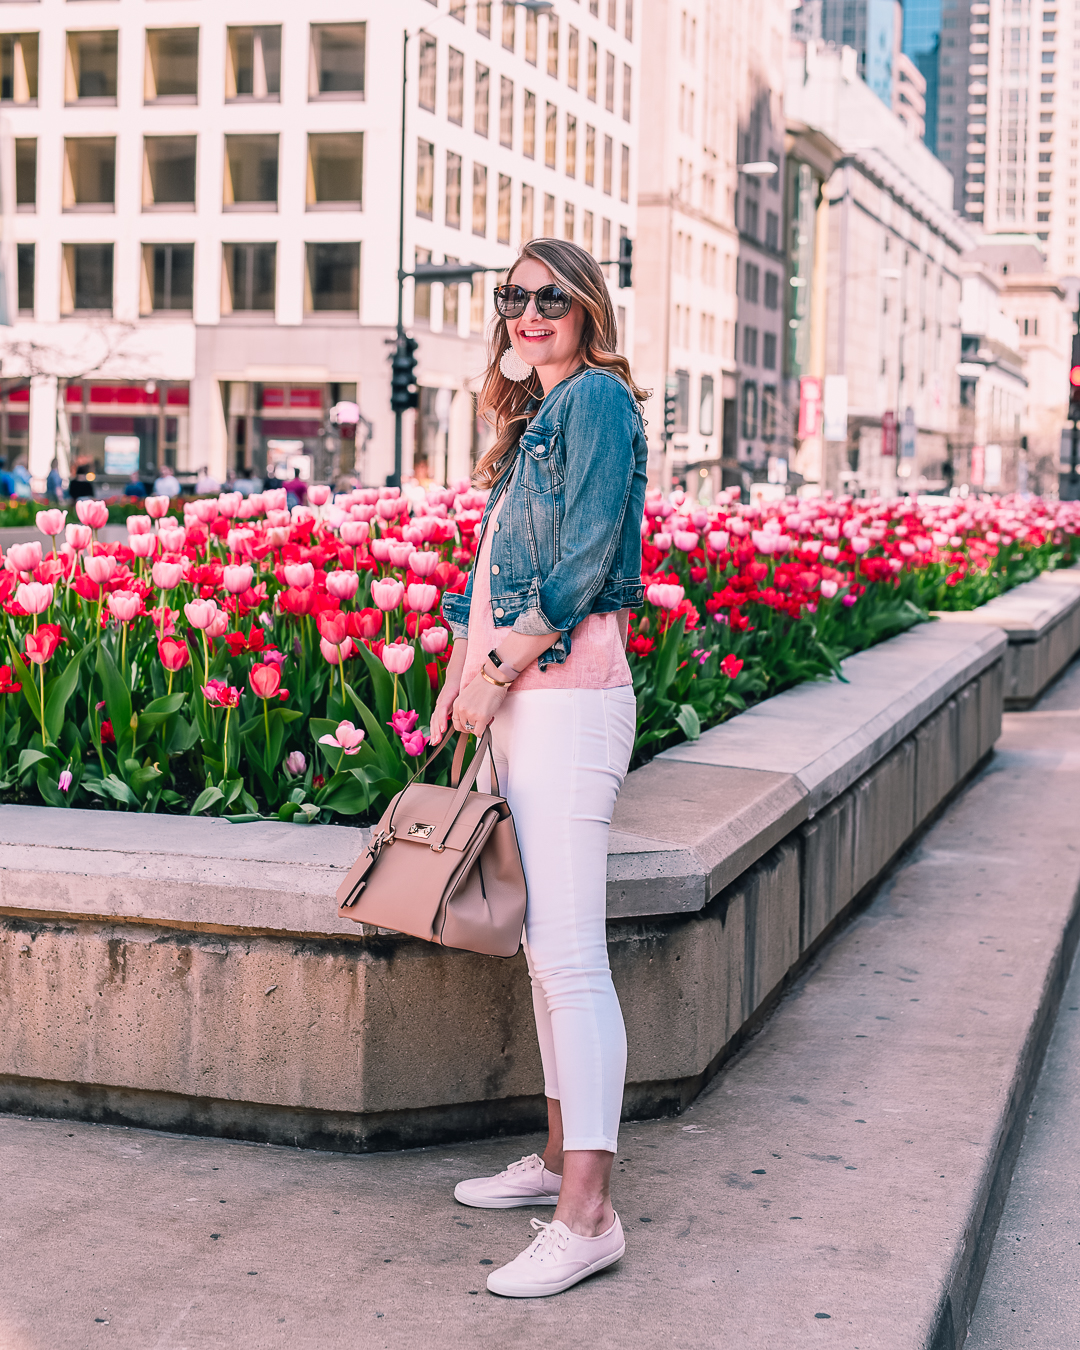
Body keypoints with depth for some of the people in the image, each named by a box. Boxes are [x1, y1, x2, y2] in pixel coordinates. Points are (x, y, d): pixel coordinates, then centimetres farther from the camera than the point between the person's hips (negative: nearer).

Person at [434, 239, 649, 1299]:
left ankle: (588, 1215, -9)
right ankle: (559, 1158, 22)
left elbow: (585, 558, -14)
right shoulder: (534, 418, 22)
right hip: (517, 699, 9)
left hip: (568, 691, -9)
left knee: (570, 953, -11)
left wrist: (500, 668, -11)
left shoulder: (597, 398, -6)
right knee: (544, 946, 13)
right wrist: (462, 672, 12)